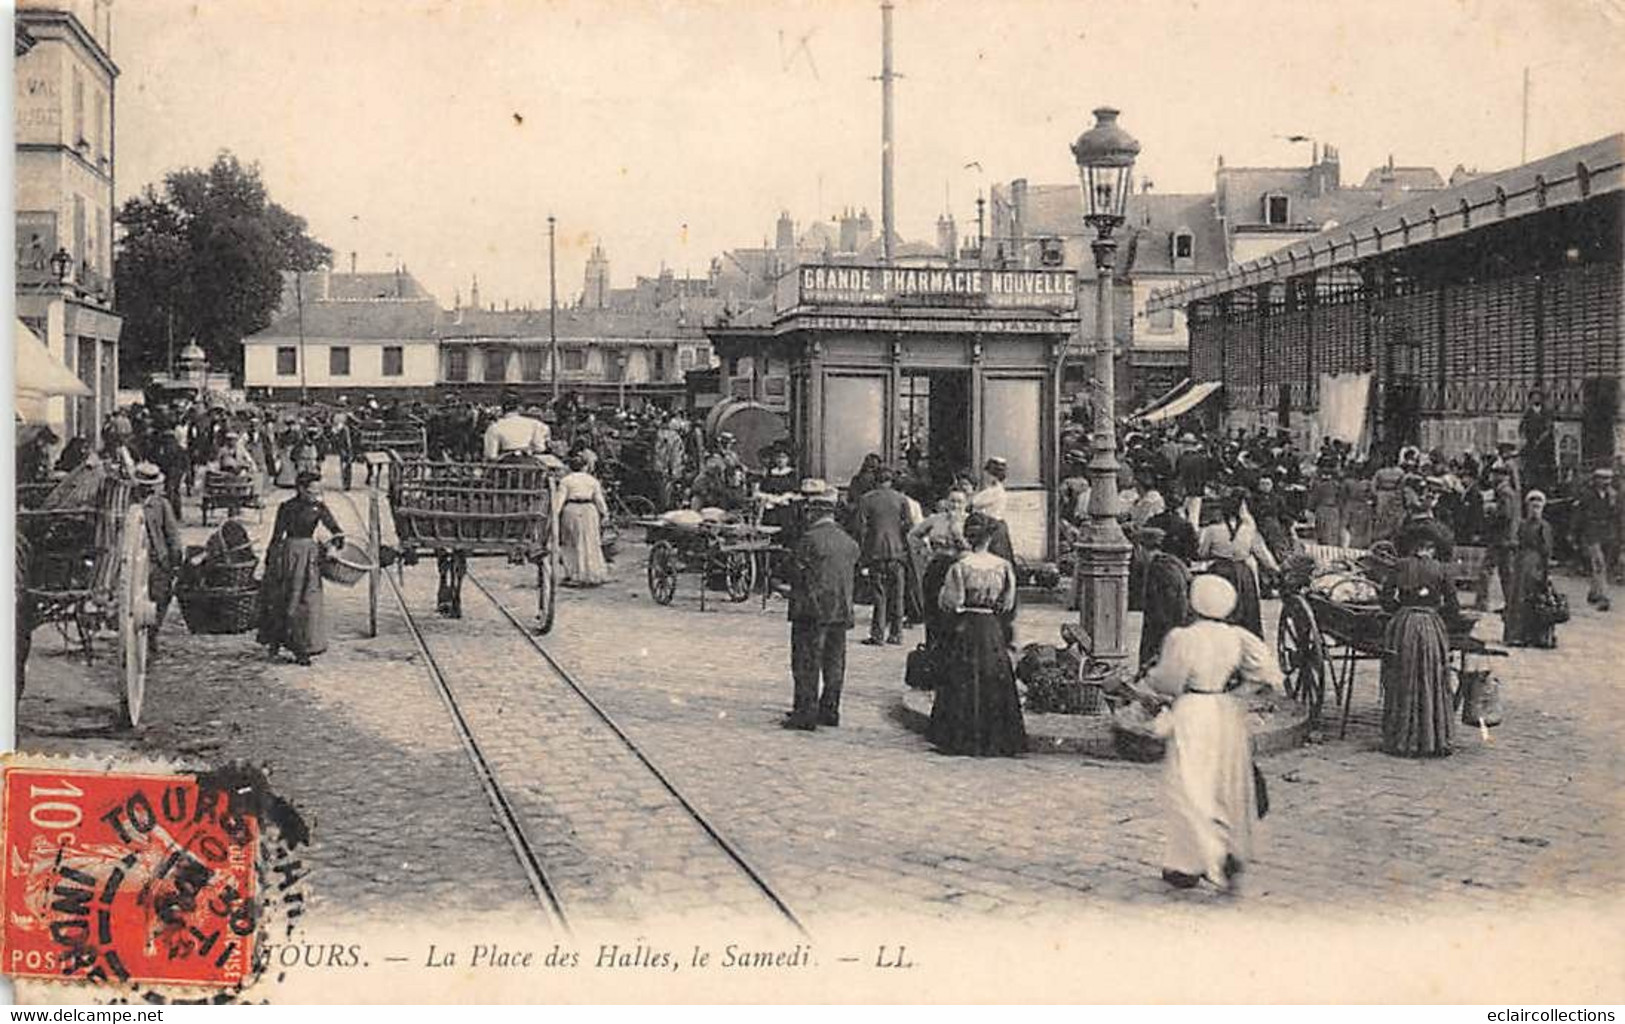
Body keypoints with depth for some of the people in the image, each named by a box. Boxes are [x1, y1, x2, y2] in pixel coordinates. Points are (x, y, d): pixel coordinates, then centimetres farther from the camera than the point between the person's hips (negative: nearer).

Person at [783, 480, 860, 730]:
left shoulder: (810, 539, -14)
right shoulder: (849, 542, 6)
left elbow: (797, 575, -10)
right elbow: (853, 572, 11)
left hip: (813, 610, -6)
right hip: (842, 611, 7)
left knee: (807, 663, 1)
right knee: (834, 662, 13)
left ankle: (806, 712, 1)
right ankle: (829, 710, 19)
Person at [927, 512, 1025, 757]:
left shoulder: (960, 566, -11)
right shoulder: (1003, 566, -2)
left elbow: (948, 603, -6)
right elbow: (1008, 603, 6)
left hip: (966, 627, -3)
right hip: (992, 629, 3)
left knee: (963, 684, 5)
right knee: (994, 684, 10)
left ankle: (963, 739, 6)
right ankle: (996, 741, 12)